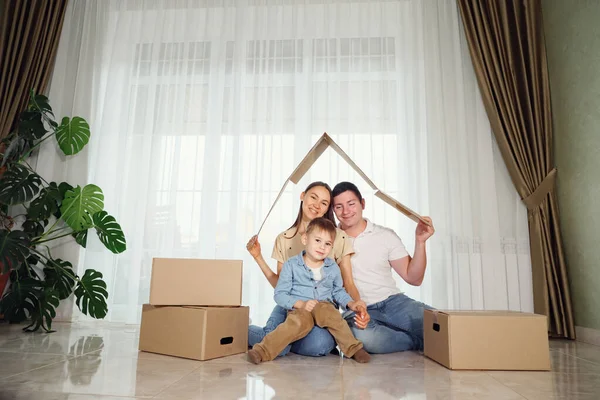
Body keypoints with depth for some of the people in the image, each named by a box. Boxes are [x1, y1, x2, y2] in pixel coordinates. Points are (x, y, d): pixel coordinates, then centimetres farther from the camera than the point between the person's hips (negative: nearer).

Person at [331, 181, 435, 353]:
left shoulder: (386, 235, 6)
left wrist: (420, 241, -7)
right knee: (362, 336, -36)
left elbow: (414, 278, 4)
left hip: (392, 301, 1)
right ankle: (419, 342, -10)